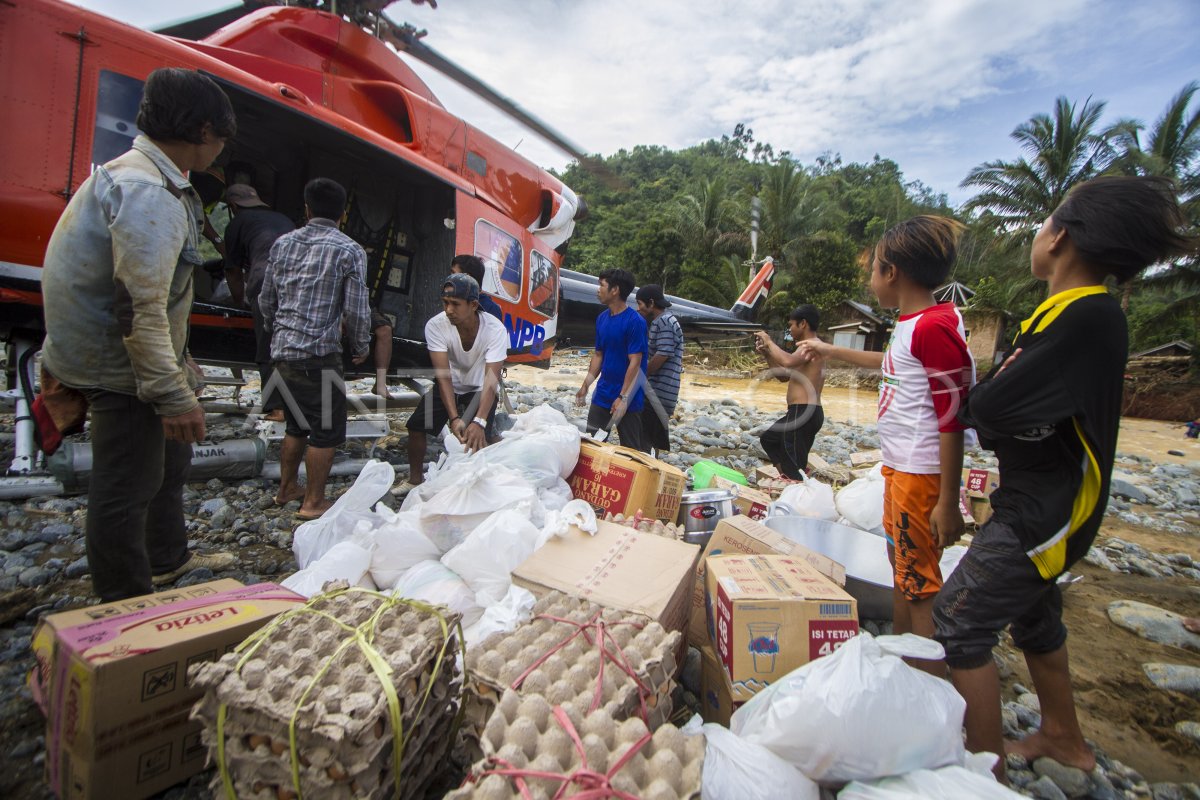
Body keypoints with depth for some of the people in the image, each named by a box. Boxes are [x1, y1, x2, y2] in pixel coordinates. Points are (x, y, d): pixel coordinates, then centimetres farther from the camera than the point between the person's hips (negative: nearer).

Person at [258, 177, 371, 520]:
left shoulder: (283, 243, 11)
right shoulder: (350, 251, -7)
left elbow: (267, 299, 16)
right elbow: (356, 311, -11)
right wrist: (361, 347, 4)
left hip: (282, 351, 7)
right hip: (319, 353, -7)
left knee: (297, 424, 21)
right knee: (326, 429, 4)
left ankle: (287, 488, 33)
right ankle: (313, 501, 11)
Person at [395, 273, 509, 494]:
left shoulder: (495, 329, -32)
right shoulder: (435, 326, -27)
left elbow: (491, 379, -36)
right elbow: (443, 375, -30)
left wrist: (479, 422, -48)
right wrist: (454, 418, -41)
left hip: (479, 389, -2)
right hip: (449, 386, 2)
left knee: (477, 438, -19)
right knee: (416, 425, -4)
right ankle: (415, 479, 19)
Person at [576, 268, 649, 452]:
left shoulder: (635, 321, -16)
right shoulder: (602, 318, 6)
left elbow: (635, 363, -18)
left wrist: (623, 398, -20)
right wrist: (585, 386, 10)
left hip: (627, 398, -7)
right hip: (602, 395, 7)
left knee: (632, 450, 5)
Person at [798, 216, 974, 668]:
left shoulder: (935, 327, -21)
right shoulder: (912, 323, 8)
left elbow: (952, 419, -22)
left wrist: (947, 501, -20)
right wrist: (830, 351, 36)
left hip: (922, 473, -10)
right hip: (899, 466, 10)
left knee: (920, 583, 0)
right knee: (901, 565, 22)